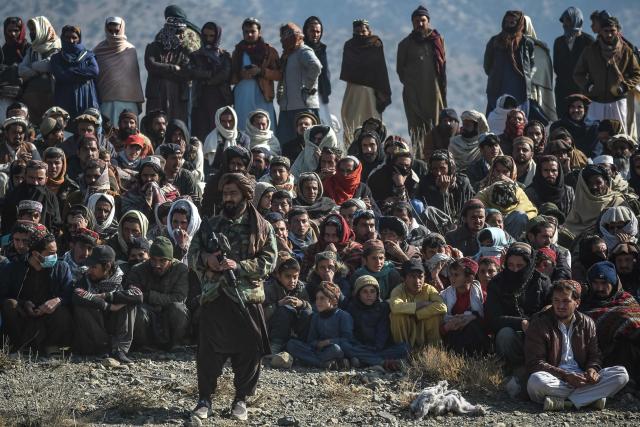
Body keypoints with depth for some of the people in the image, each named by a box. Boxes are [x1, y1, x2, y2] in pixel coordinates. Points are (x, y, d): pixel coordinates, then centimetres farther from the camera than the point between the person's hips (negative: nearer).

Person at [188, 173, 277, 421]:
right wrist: (206, 260, -13)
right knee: (209, 351, 3)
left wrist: (239, 266, -16)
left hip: (247, 298, -1)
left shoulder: (261, 227, 3)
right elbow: (192, 255, 10)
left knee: (248, 350, 3)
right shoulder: (210, 225, 11)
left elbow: (269, 261, -5)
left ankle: (241, 399, 17)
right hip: (214, 297, 1)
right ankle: (205, 398, 15)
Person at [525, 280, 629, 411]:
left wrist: (592, 369, -11)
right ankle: (592, 396, -28)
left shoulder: (587, 323, 12)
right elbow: (535, 363, -8)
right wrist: (565, 376, -21)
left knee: (621, 374, -17)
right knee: (536, 380, -39)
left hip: (581, 378, 4)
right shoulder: (539, 323, -1)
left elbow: (594, 356, 16)